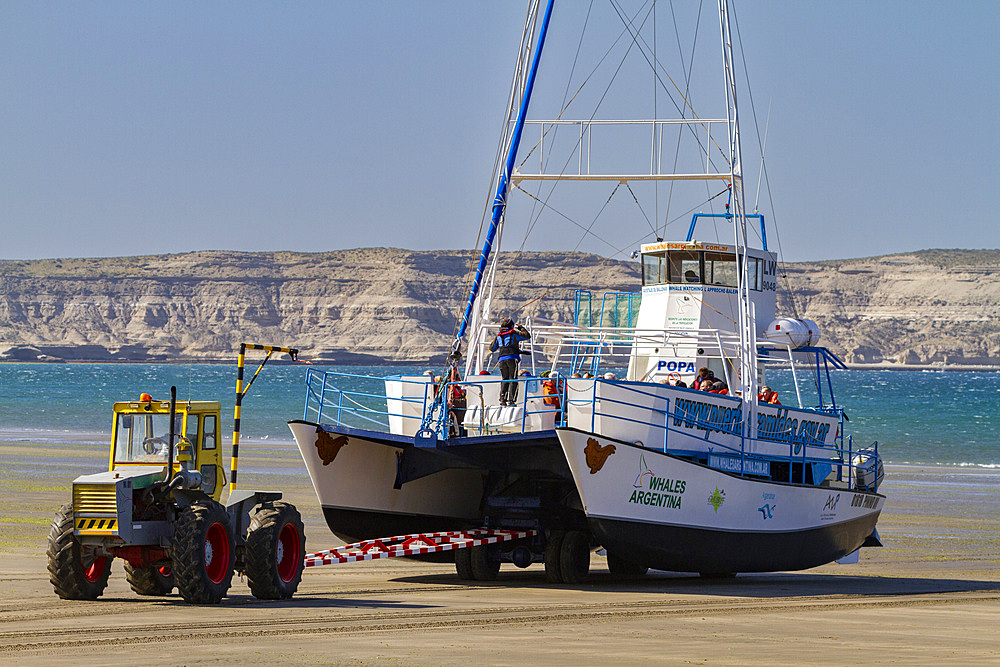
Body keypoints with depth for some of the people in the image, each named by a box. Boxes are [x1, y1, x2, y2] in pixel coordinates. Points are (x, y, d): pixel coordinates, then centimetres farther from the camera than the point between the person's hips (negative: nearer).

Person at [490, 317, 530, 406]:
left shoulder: (499, 336, 15)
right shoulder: (514, 334, 4)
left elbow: (492, 348, 25)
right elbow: (527, 336, 12)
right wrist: (521, 328, 27)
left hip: (502, 359, 4)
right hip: (512, 358, -4)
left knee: (504, 380, 9)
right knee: (513, 380, -4)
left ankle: (502, 399, -3)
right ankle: (511, 400, -13)